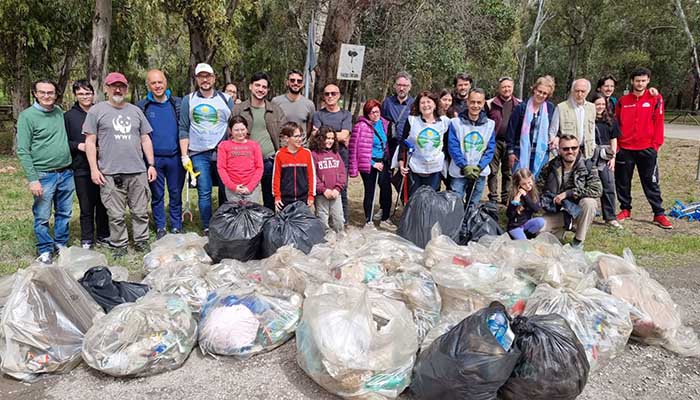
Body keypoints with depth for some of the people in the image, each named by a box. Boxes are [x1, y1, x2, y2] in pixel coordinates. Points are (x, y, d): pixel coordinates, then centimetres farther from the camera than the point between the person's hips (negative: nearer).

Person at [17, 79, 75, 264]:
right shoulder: (27, 116, -8)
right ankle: (45, 250, 18)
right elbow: (23, 151, -10)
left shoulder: (59, 112, 8)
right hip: (43, 175, -5)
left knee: (64, 213, 14)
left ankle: (61, 244, 29)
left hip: (66, 173, 5)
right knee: (42, 217, 3)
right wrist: (32, 179, -15)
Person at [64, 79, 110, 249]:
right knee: (86, 207, 5)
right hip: (81, 169, -1)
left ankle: (103, 236, 24)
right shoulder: (69, 116, 2)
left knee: (103, 204, 9)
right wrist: (78, 146, -13)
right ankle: (87, 240, 17)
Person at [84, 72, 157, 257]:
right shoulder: (97, 111, 4)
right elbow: (90, 141, 1)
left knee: (141, 211, 7)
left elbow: (145, 139, 15)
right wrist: (94, 169, -5)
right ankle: (119, 245, 15)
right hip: (110, 173, -3)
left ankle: (141, 242, 19)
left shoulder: (136, 111, 15)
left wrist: (151, 164, 9)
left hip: (138, 171, 3)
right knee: (116, 214, 3)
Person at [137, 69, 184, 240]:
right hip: (154, 158, 0)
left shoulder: (178, 104, 5)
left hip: (175, 157, 1)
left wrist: (185, 153, -1)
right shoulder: (142, 107, 3)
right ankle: (160, 228, 18)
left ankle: (177, 227, 17)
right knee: (157, 195, 8)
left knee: (176, 194, 7)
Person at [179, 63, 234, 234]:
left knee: (226, 191, -1)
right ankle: (207, 229, 9)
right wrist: (184, 156, 1)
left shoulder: (226, 99, 8)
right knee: (204, 193, 0)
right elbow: (184, 130, 7)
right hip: (198, 154, 0)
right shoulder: (188, 100, 9)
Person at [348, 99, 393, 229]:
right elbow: (355, 148, -14)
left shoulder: (384, 123, 6)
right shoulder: (361, 126, -13)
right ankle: (368, 221, 18)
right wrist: (373, 164, -13)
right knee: (370, 192, 4)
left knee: (387, 189, 5)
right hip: (368, 164, -6)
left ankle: (385, 219, 21)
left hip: (382, 162, 6)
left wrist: (386, 161, 13)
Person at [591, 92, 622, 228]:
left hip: (606, 158, 4)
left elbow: (613, 139, 14)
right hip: (590, 156, -4)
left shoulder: (610, 120, 12)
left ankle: (610, 217, 8)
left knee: (609, 187, 2)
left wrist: (613, 156, 5)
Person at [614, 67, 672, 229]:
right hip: (624, 149, 2)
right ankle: (625, 209, 23)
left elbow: (658, 123, -2)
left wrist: (656, 144, -7)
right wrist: (615, 144, 2)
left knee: (651, 182, 4)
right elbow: (617, 123, 8)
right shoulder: (623, 101, 5)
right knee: (623, 182, 9)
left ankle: (659, 214, 10)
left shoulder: (655, 99, 1)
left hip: (647, 148, -2)